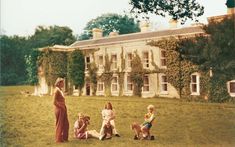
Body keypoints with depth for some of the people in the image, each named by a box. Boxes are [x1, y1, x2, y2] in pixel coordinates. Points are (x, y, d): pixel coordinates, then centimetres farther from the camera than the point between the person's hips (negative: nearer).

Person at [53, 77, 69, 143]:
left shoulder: (60, 90, 13)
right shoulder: (56, 90, -14)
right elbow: (55, 102, -18)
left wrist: (64, 107, 9)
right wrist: (61, 107, -13)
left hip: (63, 109, 9)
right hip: (59, 109, -9)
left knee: (66, 124, 13)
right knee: (59, 125, 1)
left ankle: (64, 138, 23)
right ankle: (58, 139, 12)